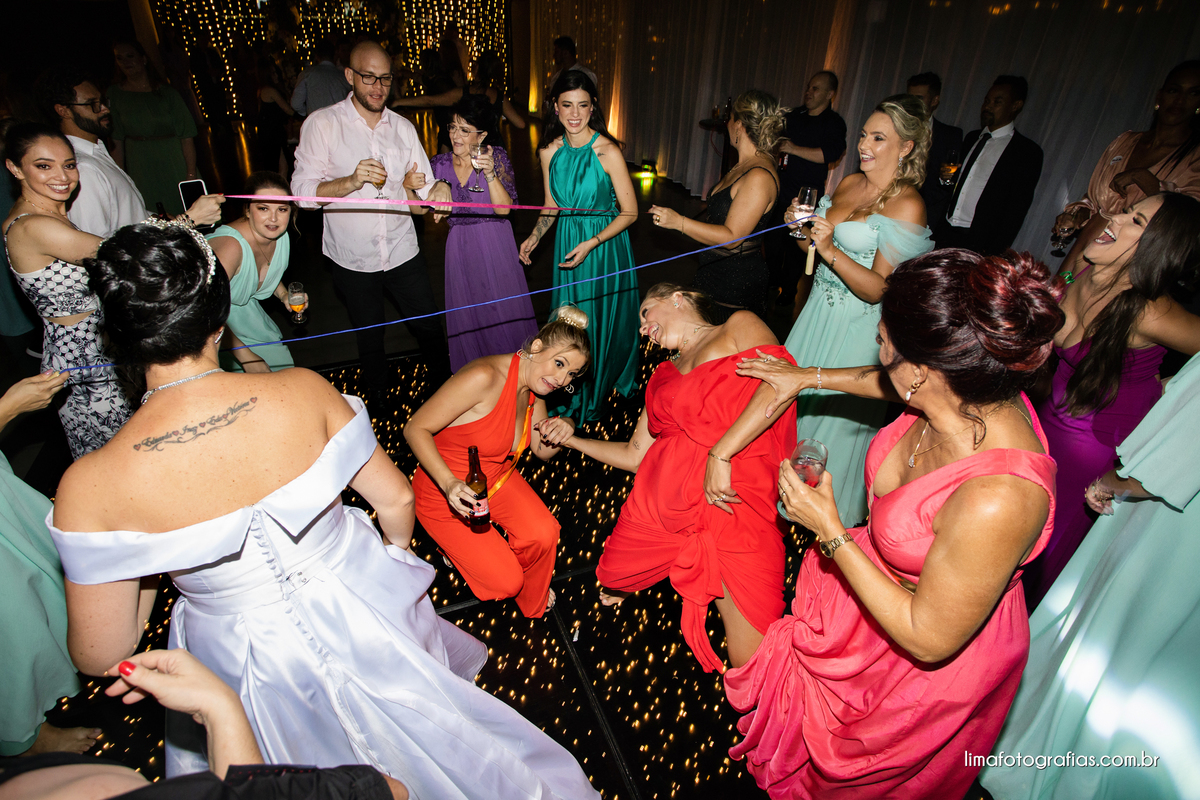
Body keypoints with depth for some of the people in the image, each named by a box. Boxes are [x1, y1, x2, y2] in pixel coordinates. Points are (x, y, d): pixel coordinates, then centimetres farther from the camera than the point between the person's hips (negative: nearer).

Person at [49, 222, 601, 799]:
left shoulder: (88, 490, -25)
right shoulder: (302, 390, -24)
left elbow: (100, 655, -12)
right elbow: (396, 499, -12)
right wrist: (396, 551, 10)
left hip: (250, 664, 0)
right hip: (361, 608, 1)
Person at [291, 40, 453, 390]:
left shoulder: (403, 127, 5)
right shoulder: (322, 123, -6)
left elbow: (422, 191, 4)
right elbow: (302, 191, -13)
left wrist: (437, 190, -21)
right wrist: (352, 181, -31)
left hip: (403, 252, 2)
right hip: (352, 258, -2)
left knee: (429, 326, 9)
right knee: (370, 339, 14)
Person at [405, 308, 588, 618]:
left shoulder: (535, 384, -5)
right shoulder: (484, 377, -32)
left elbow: (542, 451, 5)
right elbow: (415, 429, -27)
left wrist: (561, 432, -19)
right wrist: (450, 483, -40)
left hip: (497, 477, 7)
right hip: (445, 494, -6)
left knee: (544, 534, -18)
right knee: (505, 582, -10)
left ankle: (532, 601, 15)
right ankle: (457, 546, 23)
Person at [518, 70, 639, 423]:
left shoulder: (608, 152, -17)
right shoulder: (550, 152, -1)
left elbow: (629, 212, -13)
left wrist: (591, 244, -21)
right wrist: (535, 236, -4)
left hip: (605, 245, -4)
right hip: (567, 242, 4)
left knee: (603, 322, 9)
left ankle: (598, 397, 33)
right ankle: (572, 400, 32)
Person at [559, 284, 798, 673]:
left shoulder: (739, 326, 4)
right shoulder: (663, 376, 19)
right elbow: (635, 454, 22)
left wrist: (720, 454, -21)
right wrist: (572, 440, 22)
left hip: (735, 505, -5)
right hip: (660, 503, 6)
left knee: (754, 665, -7)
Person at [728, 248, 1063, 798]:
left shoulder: (997, 500, -44)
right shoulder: (973, 392, -21)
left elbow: (930, 639, -30)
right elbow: (891, 383, 4)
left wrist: (830, 531, -28)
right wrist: (807, 377, 14)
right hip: (878, 579, 7)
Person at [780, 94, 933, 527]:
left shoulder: (907, 206, -18)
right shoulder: (848, 183, 5)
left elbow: (879, 289, -22)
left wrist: (832, 251, -32)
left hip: (856, 328, -7)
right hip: (819, 309, 7)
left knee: (835, 415, 8)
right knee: (796, 400, 18)